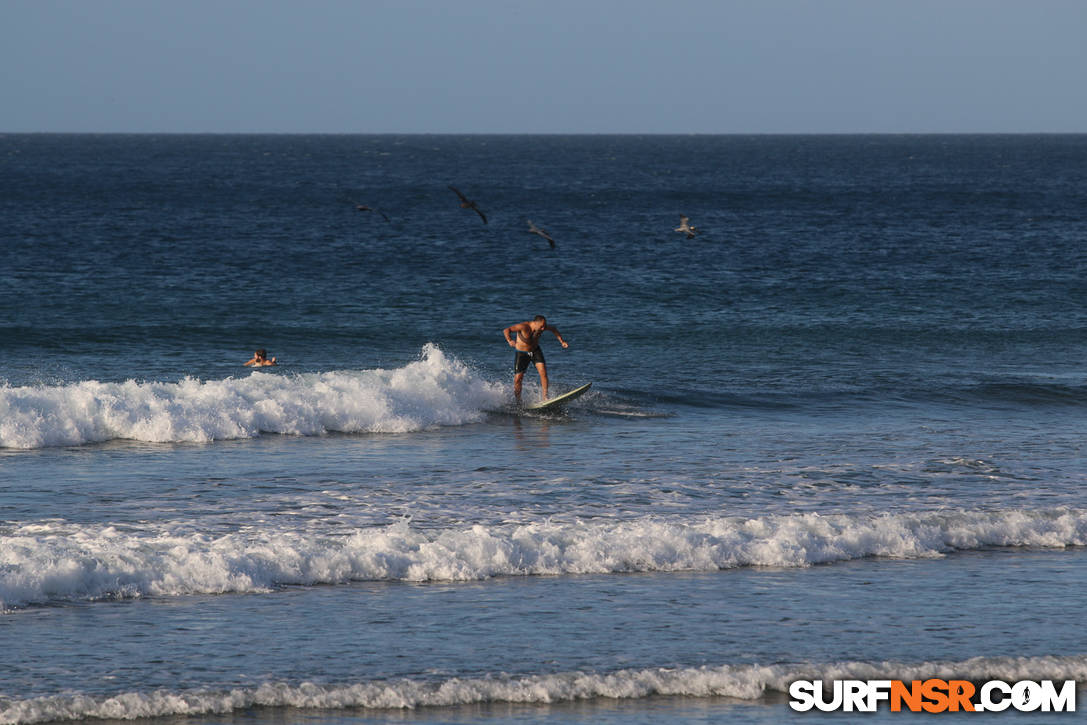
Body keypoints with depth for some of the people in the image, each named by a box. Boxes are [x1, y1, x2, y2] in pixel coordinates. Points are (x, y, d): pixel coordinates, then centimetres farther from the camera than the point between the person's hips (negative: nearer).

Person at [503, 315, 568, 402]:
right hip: (522, 353, -4)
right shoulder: (524, 326, -30)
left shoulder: (542, 326, -14)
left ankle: (545, 397, -9)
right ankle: (518, 401, 11)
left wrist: (562, 342, -1)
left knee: (543, 372, -15)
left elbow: (553, 329, 8)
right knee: (518, 378, -6)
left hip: (535, 351, 4)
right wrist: (510, 341, -53)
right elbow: (506, 330, -34)